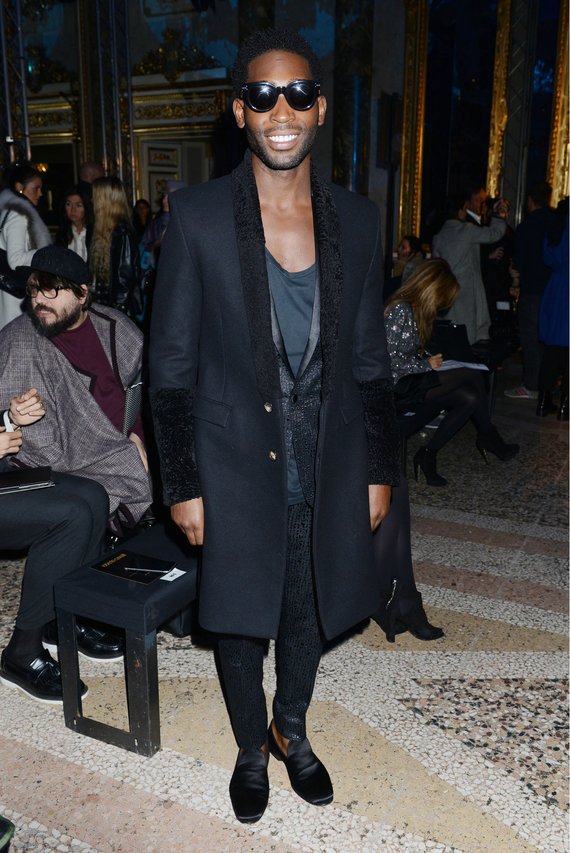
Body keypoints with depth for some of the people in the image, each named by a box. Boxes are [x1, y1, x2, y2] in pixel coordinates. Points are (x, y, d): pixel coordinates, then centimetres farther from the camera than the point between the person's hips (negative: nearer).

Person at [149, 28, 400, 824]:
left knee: (307, 610, 20)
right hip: (235, 466, -2)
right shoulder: (197, 215, -10)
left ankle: (292, 730, 48)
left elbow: (369, 360, 5)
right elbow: (171, 364, -7)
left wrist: (380, 471, 5)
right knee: (240, 617, 15)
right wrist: (183, 484, -8)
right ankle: (252, 748, 43)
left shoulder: (356, 220, 0)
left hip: (328, 465, 3)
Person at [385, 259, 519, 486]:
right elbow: (390, 358, -22)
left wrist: (429, 358, 1)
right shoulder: (401, 310, -16)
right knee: (472, 377, -13)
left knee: (469, 398, -8)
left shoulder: (414, 309, 14)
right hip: (398, 387, -10)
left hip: (410, 384, 10)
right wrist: (426, 364, -12)